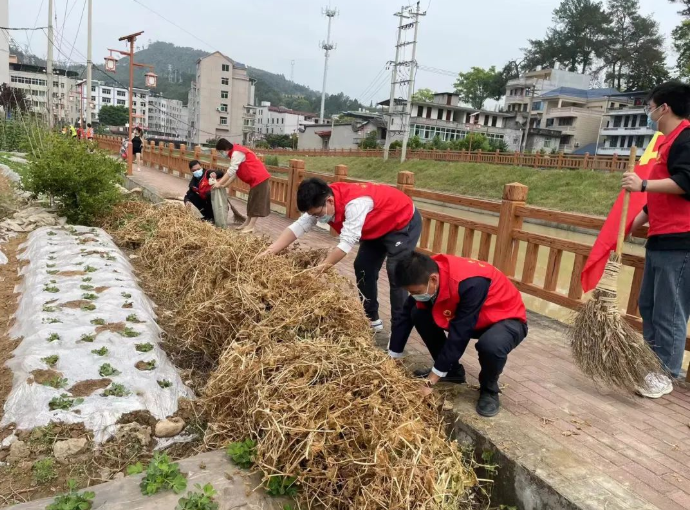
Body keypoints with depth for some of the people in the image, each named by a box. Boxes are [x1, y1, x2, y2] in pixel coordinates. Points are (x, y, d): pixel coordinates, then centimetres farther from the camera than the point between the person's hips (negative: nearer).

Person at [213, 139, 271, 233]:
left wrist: (219, 183, -16)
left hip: (259, 178, -11)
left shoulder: (237, 153, -16)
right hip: (256, 179, 11)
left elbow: (231, 171, -21)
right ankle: (247, 223, 21)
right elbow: (234, 172, 14)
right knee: (252, 202, 14)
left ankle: (251, 226, -4)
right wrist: (225, 185, 8)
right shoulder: (236, 153, 17)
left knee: (257, 203, -6)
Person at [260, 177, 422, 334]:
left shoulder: (355, 203, -40)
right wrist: (268, 253, -25)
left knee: (395, 274, -13)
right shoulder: (321, 203, -15)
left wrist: (320, 268, -36)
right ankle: (371, 319, 20)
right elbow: (298, 227, -17)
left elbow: (347, 242, -40)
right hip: (378, 227, 8)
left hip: (404, 222, -8)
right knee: (362, 268, 6)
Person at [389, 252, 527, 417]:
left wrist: (430, 382, -30)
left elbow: (459, 335, -35)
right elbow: (406, 316, -8)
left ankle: (489, 390, -5)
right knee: (418, 315, -11)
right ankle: (452, 370, 8)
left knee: (490, 346, -39)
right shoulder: (427, 276, -17)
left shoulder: (471, 284, -38)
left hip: (507, 319, -6)